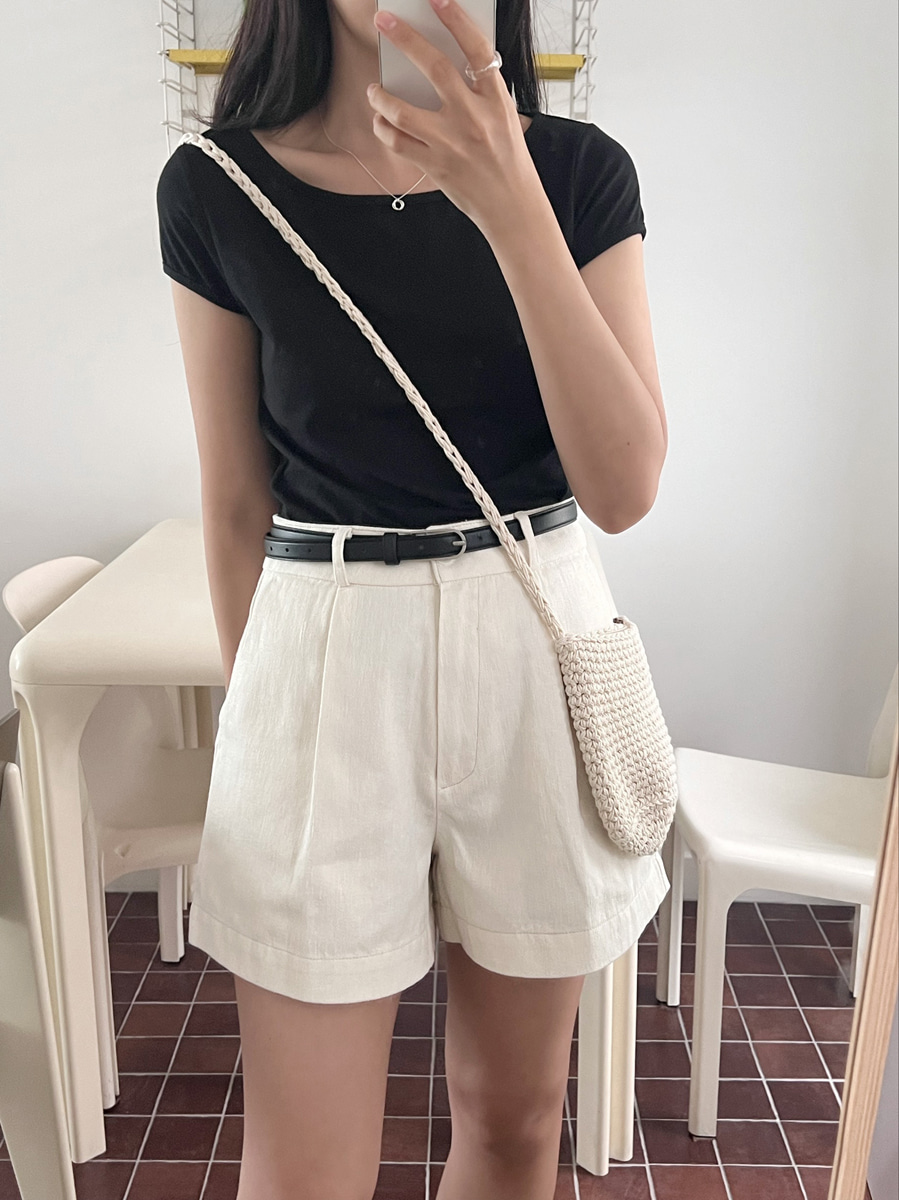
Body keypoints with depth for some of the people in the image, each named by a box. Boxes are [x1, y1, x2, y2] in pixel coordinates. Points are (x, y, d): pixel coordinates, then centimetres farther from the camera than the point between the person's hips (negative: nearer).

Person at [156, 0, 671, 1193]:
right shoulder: (217, 188, -1)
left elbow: (625, 489, -11)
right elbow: (236, 502, 4)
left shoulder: (582, 170, 0)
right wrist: (251, 710, 11)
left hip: (538, 646, 2)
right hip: (324, 659, -1)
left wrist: (510, 205, -21)